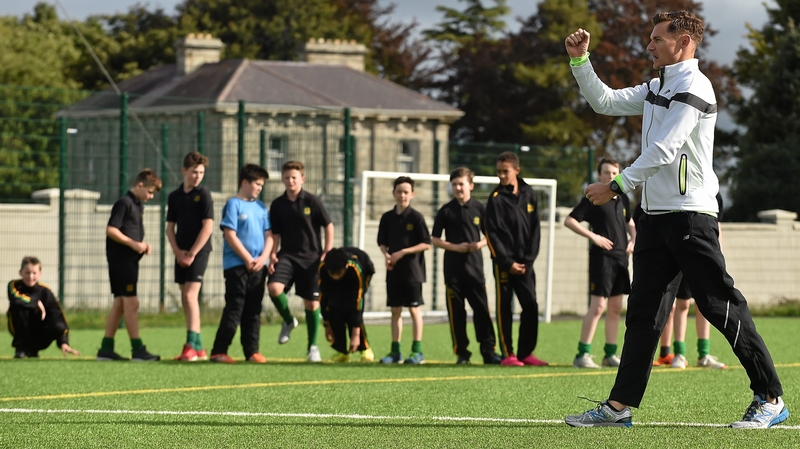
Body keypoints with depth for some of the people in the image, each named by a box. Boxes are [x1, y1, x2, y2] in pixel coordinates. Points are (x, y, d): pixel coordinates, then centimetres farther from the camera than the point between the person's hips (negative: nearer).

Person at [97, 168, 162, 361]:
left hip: (130, 260, 10)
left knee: (120, 304, 10)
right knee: (131, 303, -9)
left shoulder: (138, 205, 17)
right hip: (121, 259, -10)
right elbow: (111, 230, -18)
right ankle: (138, 349, -8)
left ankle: (106, 349, 12)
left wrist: (143, 244, 9)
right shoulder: (124, 203, -12)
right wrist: (133, 243, -20)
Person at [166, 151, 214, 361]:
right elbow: (170, 227, 12)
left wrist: (192, 253, -14)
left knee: (190, 296, -15)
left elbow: (208, 226, -11)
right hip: (181, 253, 6)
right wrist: (177, 251, -4)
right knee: (185, 298, 7)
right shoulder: (175, 196, 9)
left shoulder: (203, 195, -5)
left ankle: (191, 345, -18)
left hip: (199, 251, -6)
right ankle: (198, 347, 13)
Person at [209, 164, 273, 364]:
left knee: (253, 311, 7)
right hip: (237, 265, -6)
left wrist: (263, 258, -5)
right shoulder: (233, 205, -5)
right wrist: (248, 259, -13)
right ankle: (219, 352, -6)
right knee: (234, 309, -8)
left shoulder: (261, 207, 13)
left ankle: (252, 351, 10)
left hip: (257, 267, 6)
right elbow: (230, 235, -11)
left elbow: (268, 235, 13)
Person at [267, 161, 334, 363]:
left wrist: (327, 253, -5)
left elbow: (328, 226, 2)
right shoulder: (277, 205, 3)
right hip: (287, 255, 2)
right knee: (274, 287, -24)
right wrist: (272, 256, -1)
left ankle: (313, 346, 15)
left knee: (312, 302, 1)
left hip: (311, 258, -2)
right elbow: (275, 234, 11)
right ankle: (288, 321, 5)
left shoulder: (312, 201, -5)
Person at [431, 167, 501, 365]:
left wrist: (481, 244, -10)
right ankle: (461, 352, 6)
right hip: (453, 268, 0)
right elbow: (435, 239, 4)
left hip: (474, 266, 0)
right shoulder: (446, 211, 3)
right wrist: (455, 247, -10)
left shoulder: (479, 209, 4)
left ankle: (488, 351, 1)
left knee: (482, 309, -3)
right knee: (456, 311, 1)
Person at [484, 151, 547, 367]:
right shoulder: (496, 198, -4)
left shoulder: (529, 195, 7)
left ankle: (526, 353, 7)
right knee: (504, 307, -1)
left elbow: (535, 229, 7)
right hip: (504, 262, -3)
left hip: (524, 263, 3)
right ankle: (507, 354, 3)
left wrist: (528, 260, -3)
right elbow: (491, 234, -7)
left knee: (531, 306, 0)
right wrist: (507, 262, -12)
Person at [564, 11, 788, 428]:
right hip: (655, 215, 9)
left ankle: (770, 399, -6)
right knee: (643, 311, 7)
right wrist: (580, 60, 14)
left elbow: (664, 150, -19)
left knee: (721, 306, -10)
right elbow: (604, 102, 25)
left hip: (690, 214, -9)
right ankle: (620, 406, 8)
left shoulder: (693, 88, -12)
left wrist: (617, 185, -17)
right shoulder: (656, 88, 18)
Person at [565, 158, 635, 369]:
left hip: (621, 257, 7)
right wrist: (593, 236, -16)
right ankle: (582, 355, -8)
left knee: (615, 308, 8)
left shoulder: (623, 199, 14)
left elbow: (630, 223, 30)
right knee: (598, 306, -11)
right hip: (602, 257, -7)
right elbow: (569, 221, -8)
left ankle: (610, 354, 14)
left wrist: (633, 239, 10)